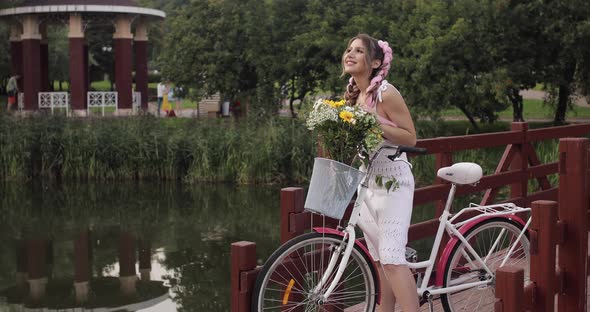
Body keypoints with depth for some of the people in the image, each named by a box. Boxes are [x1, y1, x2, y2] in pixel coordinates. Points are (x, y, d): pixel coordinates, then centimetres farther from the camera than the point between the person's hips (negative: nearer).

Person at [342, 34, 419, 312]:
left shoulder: (386, 93, -14)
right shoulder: (352, 94, 8)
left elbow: (410, 137, -14)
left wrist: (376, 124, -24)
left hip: (392, 181, -8)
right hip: (366, 181, 8)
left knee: (392, 259, -15)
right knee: (379, 261, 10)